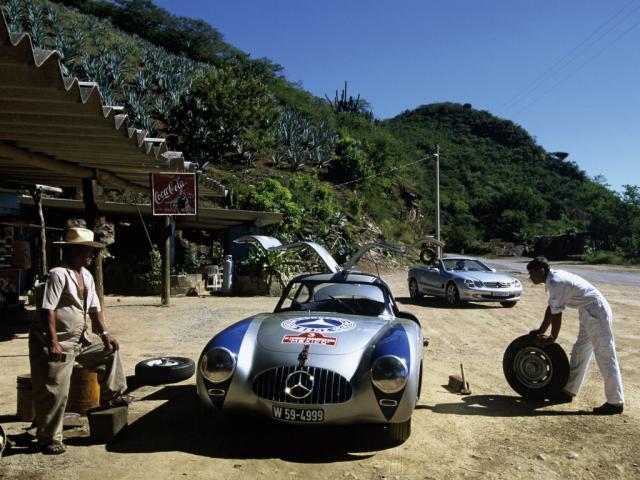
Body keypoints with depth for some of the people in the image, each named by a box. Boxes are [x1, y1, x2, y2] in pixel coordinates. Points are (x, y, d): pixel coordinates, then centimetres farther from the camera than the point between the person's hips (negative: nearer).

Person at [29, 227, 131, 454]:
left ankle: (111, 396, 23)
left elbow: (95, 308, 14)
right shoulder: (58, 274, -17)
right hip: (55, 343, -9)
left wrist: (104, 333, 5)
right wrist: (54, 343, -26)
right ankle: (48, 439, 8)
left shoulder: (86, 275, 9)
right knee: (55, 392, -5)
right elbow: (47, 310, -23)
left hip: (80, 340, 9)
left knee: (110, 350, 14)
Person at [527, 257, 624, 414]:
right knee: (579, 351, 16)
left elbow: (557, 314, -18)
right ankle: (569, 391, 25)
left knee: (605, 357, -6)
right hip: (589, 313, 11)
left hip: (596, 312, -11)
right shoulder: (553, 280, 9)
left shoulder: (556, 283, -22)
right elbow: (551, 308, 16)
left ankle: (615, 402, 1)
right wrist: (541, 330, 20)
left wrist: (552, 338, -7)